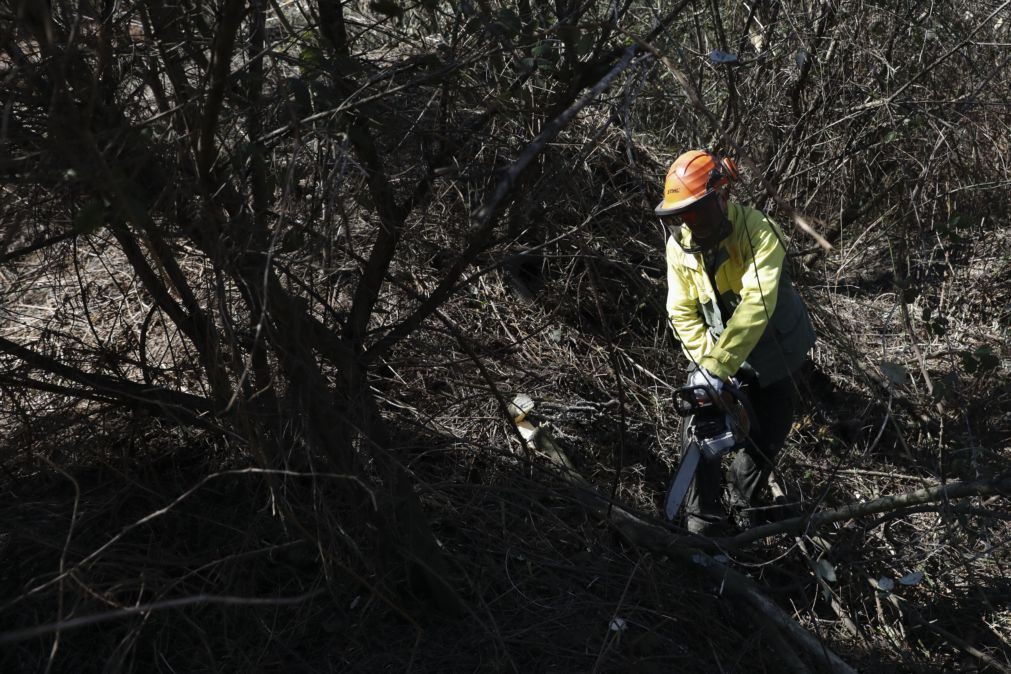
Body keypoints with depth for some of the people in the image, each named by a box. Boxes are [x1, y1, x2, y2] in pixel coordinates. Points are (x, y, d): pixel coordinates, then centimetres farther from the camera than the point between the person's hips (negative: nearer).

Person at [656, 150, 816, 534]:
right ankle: (702, 521, 5)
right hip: (716, 347, 3)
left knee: (767, 436, 11)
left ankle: (742, 505, 36)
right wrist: (704, 362, -25)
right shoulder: (679, 244, -14)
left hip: (773, 350, -2)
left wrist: (717, 367, -44)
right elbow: (682, 312, -11)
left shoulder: (759, 232, -30)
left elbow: (756, 305, -40)